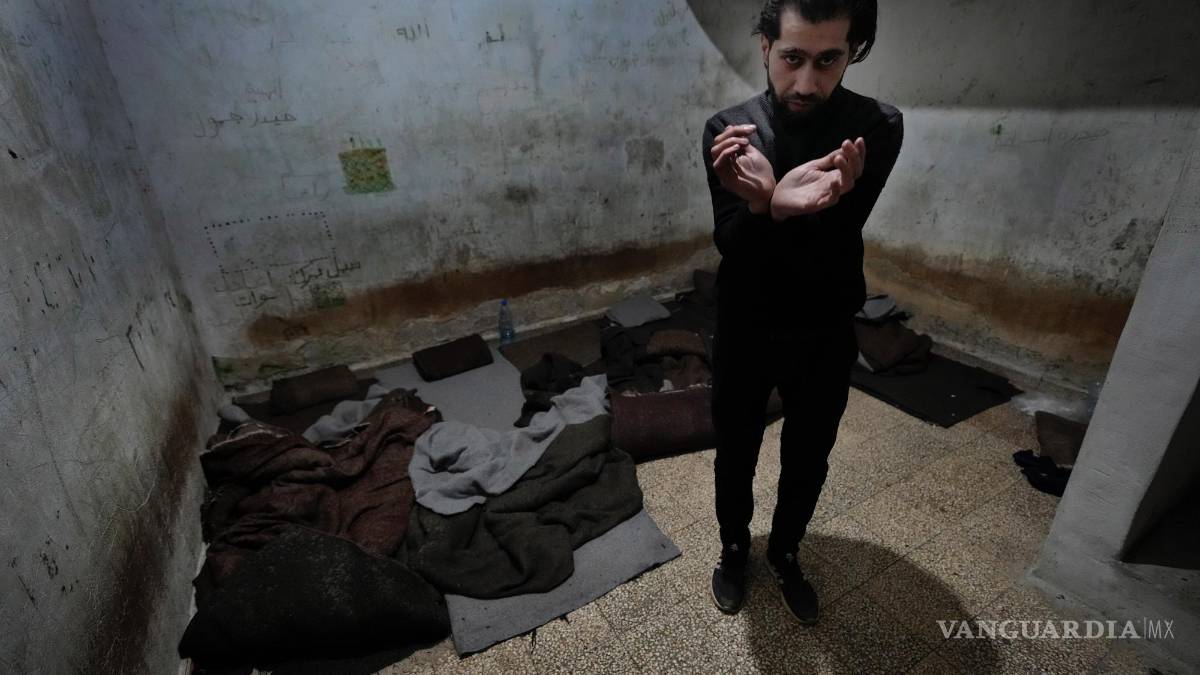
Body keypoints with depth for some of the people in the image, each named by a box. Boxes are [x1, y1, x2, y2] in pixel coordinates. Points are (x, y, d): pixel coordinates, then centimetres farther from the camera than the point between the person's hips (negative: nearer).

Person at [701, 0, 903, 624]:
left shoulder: (878, 129, -12)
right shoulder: (728, 129, -12)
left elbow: (833, 250, -23)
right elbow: (730, 243, -20)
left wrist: (770, 202, -43)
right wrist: (770, 207, -43)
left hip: (825, 339, 1)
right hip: (743, 334, 0)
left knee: (807, 462, 18)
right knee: (734, 457, 16)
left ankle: (784, 555, 47)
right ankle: (734, 548, 46)